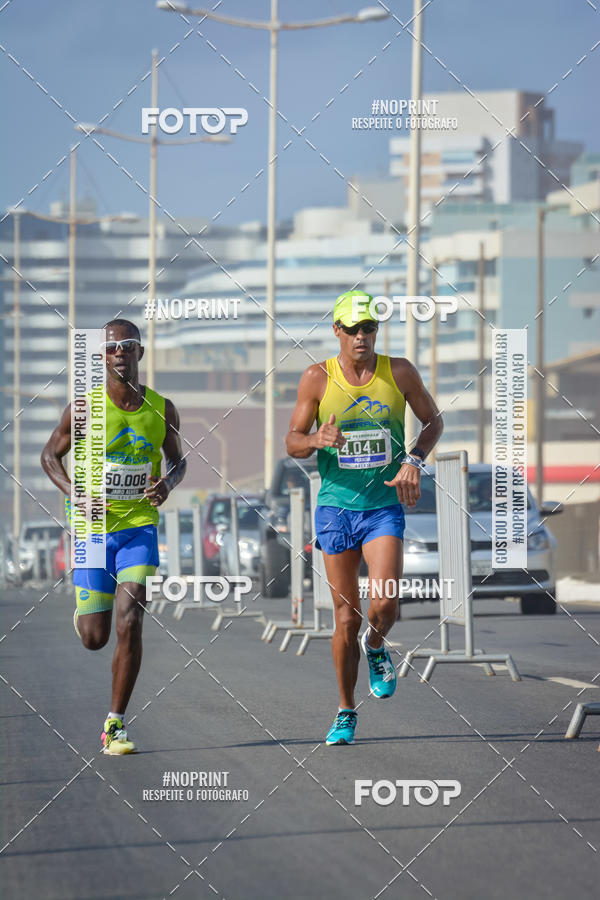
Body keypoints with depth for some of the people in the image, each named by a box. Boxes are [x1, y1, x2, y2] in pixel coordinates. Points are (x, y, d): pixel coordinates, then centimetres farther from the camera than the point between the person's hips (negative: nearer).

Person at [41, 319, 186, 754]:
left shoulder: (162, 410, -2)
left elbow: (178, 460, 14)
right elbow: (51, 455, 5)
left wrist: (168, 482, -10)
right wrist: (74, 492, -13)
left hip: (140, 527, 1)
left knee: (130, 625, -14)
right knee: (94, 638, 1)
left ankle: (115, 725, -4)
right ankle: (85, 611, 42)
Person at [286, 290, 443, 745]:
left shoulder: (399, 372, -2)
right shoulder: (317, 378, -3)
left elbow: (433, 420, 11)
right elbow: (293, 442, 2)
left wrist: (413, 460, -6)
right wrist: (317, 440, -21)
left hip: (385, 507, 0)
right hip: (336, 507, 0)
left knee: (384, 606, -17)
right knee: (346, 617, 3)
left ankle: (376, 649, 20)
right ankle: (346, 713, 17)